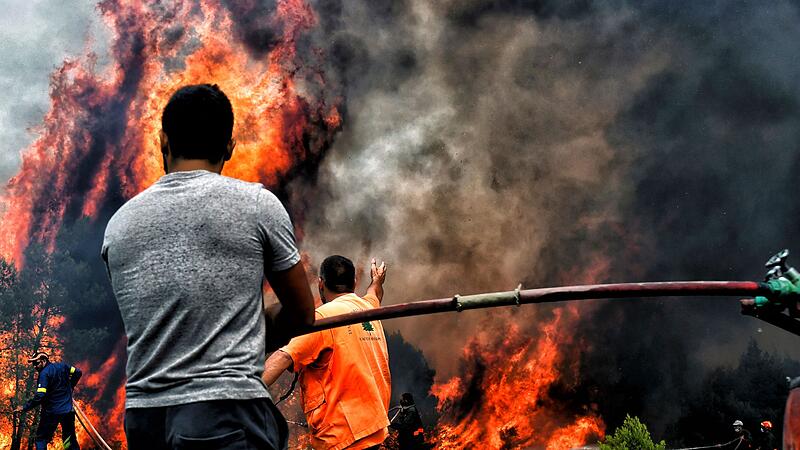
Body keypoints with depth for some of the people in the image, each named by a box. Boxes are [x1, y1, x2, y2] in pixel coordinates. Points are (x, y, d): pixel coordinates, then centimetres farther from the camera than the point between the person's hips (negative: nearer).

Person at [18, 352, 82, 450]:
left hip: (52, 412, -6)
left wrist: (25, 408, -16)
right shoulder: (62, 366, 4)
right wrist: (70, 386, 20)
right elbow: (77, 372, 14)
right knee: (71, 440, 14)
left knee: (41, 439, 4)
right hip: (68, 411, 6)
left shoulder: (44, 374, -15)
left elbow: (39, 397, -22)